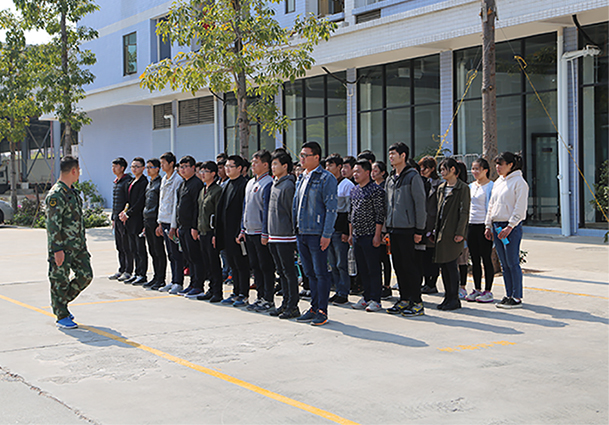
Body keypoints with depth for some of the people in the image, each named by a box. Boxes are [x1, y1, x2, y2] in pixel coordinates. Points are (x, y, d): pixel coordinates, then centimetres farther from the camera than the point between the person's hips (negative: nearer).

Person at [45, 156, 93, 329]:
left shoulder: (73, 192, 14)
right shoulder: (56, 195, -16)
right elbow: (53, 225, -19)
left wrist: (82, 242, 22)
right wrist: (57, 249, -22)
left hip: (78, 246, 9)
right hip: (62, 247, -9)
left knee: (86, 275, 8)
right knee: (60, 281, 1)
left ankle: (62, 302, 25)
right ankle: (62, 316, 11)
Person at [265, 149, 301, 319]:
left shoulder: (288, 186, -12)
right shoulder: (275, 184, 14)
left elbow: (292, 211, -11)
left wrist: (293, 233, -10)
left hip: (285, 236, -9)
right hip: (274, 236, 9)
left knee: (289, 272, -4)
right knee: (281, 271, 14)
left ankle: (293, 306, 1)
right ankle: (285, 303, 21)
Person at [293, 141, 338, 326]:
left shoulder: (326, 178, -8)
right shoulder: (301, 179, 16)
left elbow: (331, 208, -12)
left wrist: (326, 234, -17)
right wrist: (295, 229, 14)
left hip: (317, 234, -7)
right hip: (301, 233, 7)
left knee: (321, 273, -2)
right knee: (310, 273, 13)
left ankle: (322, 311, 3)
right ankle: (314, 307, 20)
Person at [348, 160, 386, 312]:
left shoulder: (376, 190, -9)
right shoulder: (354, 190, 14)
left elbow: (380, 215, -12)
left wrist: (377, 235, -16)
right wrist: (350, 234, 17)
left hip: (370, 236, -7)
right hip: (357, 236, 7)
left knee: (373, 269, -2)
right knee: (362, 269, 11)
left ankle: (375, 300, 2)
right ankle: (366, 297, 19)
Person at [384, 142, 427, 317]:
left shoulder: (413, 177, -7)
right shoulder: (390, 179, 16)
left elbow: (420, 203, -10)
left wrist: (419, 229, -14)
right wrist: (386, 228, 14)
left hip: (407, 229, -7)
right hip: (393, 229, 8)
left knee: (410, 265, -6)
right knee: (398, 265, 9)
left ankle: (417, 303, 0)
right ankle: (404, 300, 17)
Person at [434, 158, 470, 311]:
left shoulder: (462, 188, -6)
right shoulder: (441, 188, 16)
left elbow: (464, 212, -10)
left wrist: (460, 233, -16)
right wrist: (435, 230, 14)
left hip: (453, 233, -7)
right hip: (441, 232, 7)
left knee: (450, 264, -7)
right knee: (443, 265, 8)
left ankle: (454, 298, 1)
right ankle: (448, 297, 16)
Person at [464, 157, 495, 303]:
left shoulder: (491, 186, -6)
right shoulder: (471, 186, 15)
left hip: (484, 225, -7)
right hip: (471, 225, 7)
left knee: (486, 258, -2)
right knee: (474, 259, 10)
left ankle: (488, 291, 4)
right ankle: (477, 289, 17)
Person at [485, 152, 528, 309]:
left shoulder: (519, 182, -8)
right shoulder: (498, 182, 16)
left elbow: (520, 208, -13)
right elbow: (491, 205, 20)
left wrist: (509, 227, -17)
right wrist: (488, 225, 14)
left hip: (512, 226, -8)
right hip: (497, 226, 8)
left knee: (513, 263, -6)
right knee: (504, 264, 10)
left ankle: (517, 298, -1)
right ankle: (508, 295, 16)